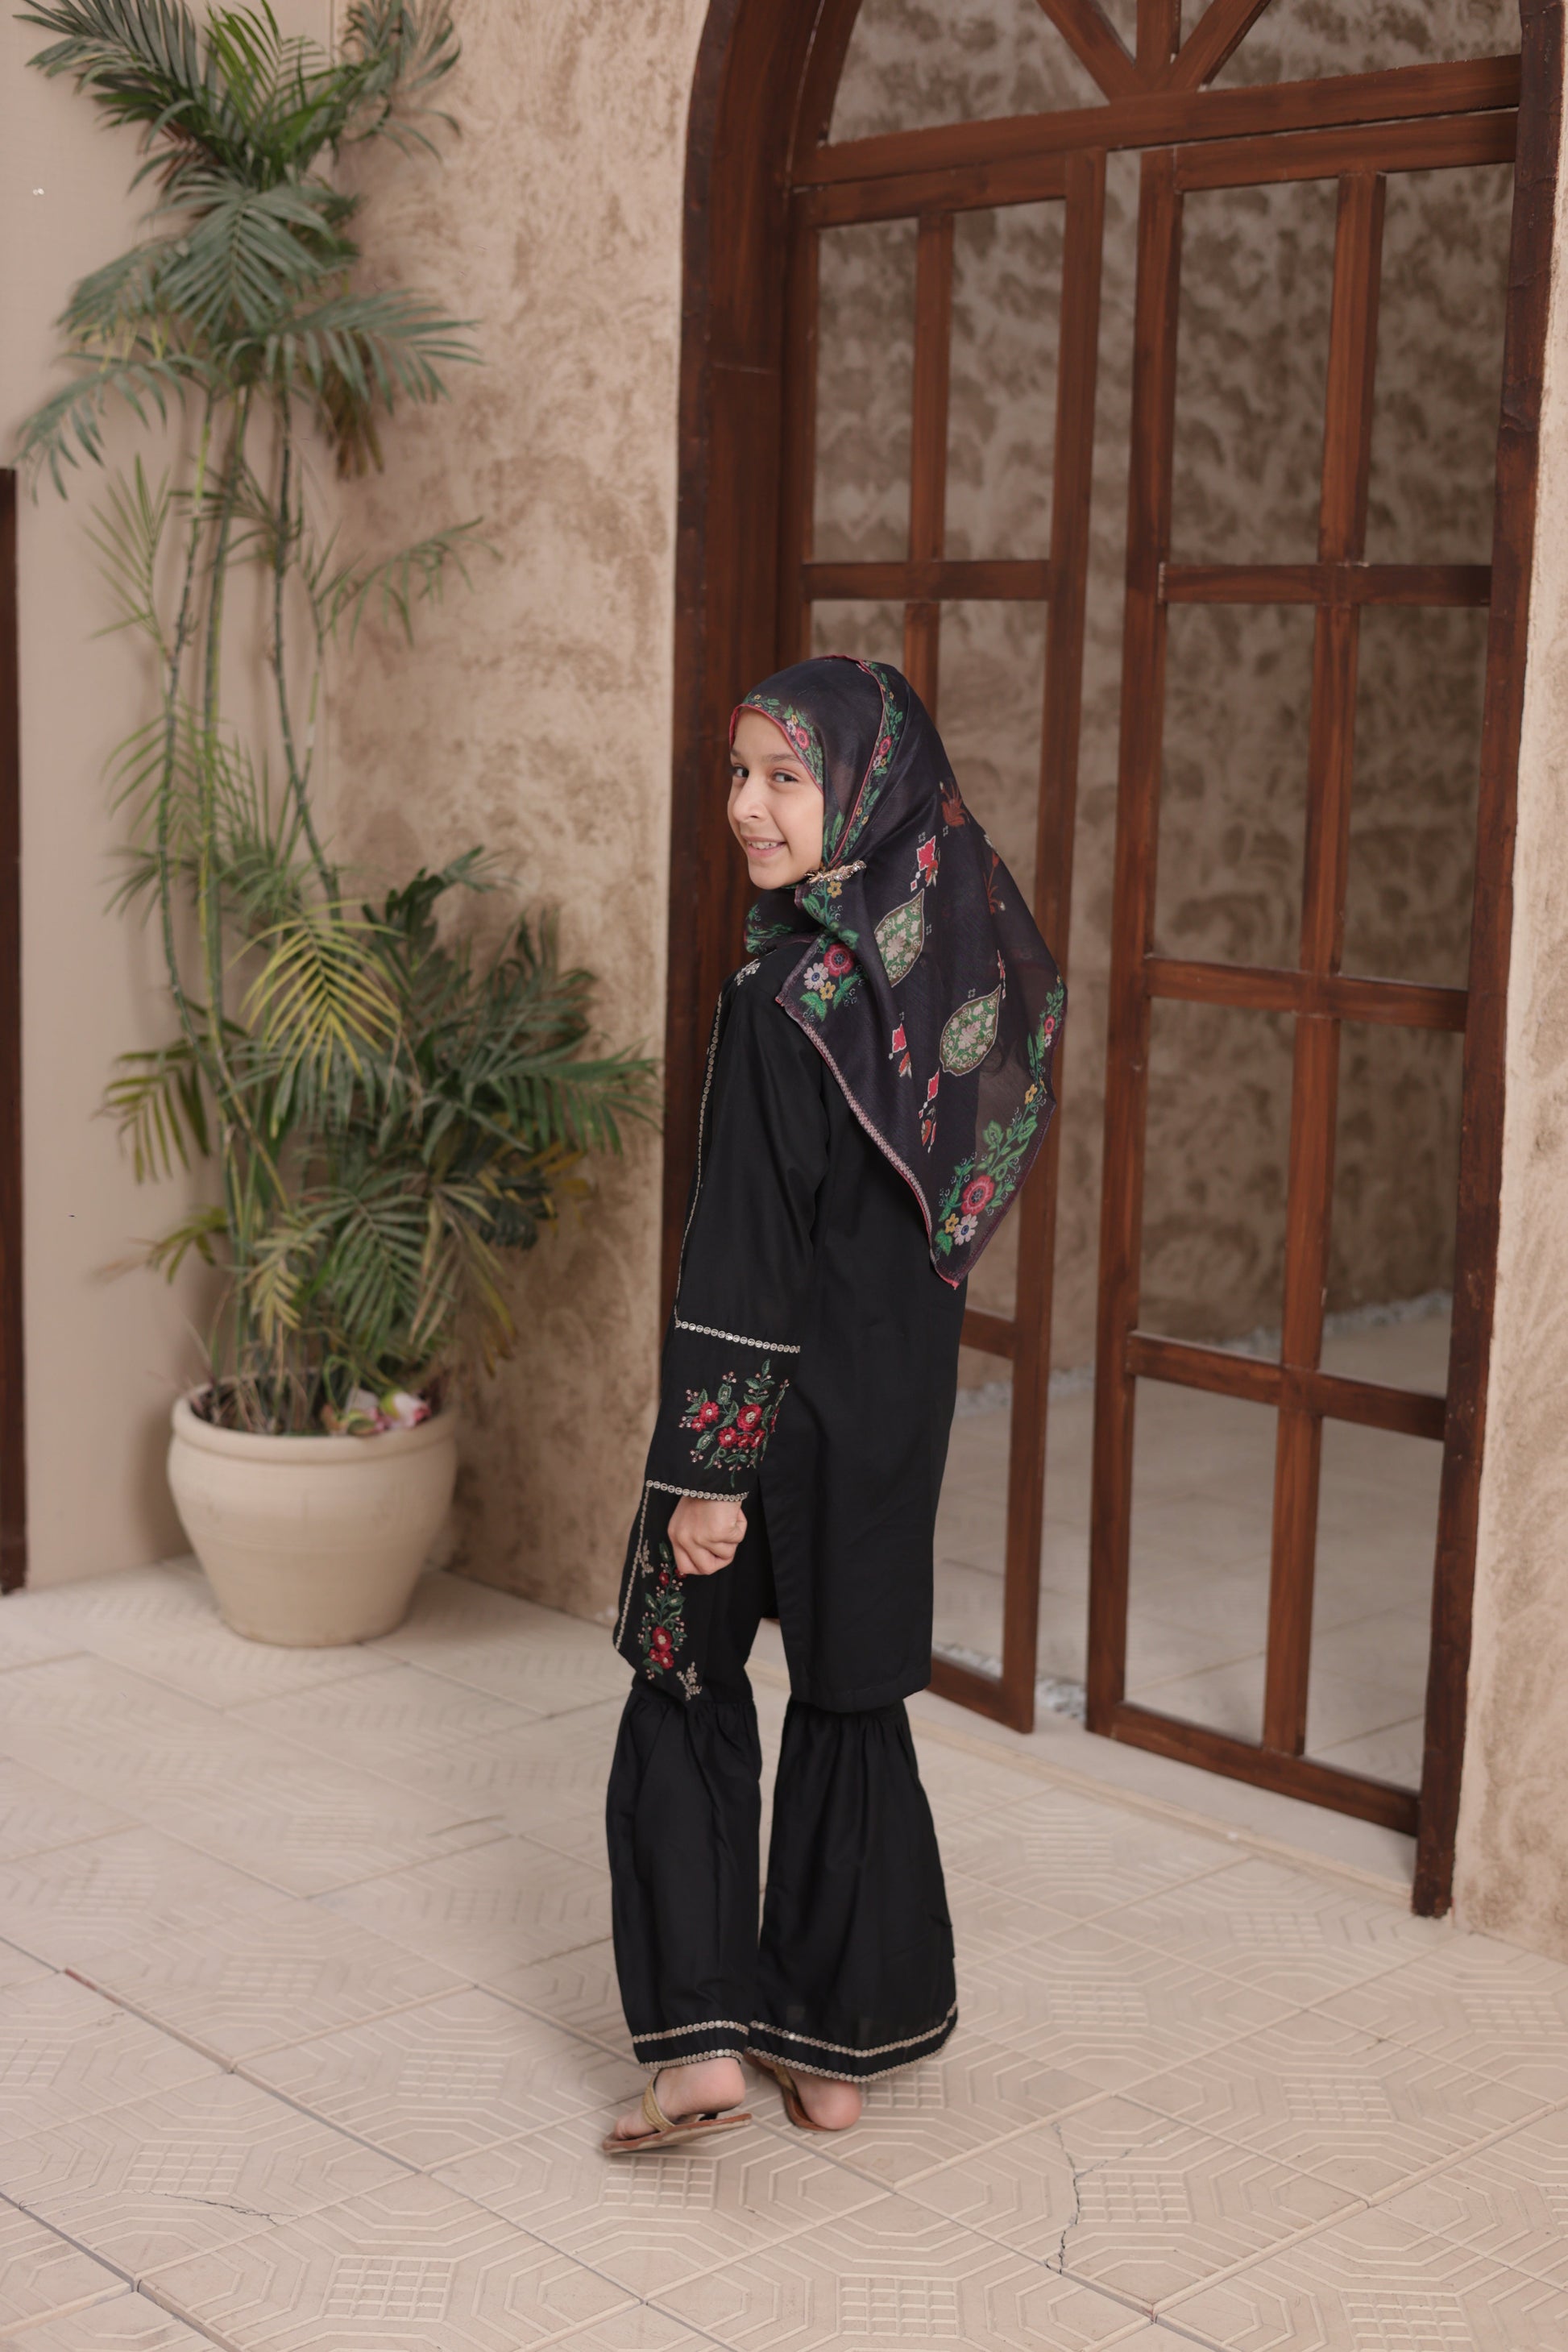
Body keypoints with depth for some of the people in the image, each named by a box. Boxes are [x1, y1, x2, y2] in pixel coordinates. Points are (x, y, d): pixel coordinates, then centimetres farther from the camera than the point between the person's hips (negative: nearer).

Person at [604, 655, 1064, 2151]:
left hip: (787, 1400, -6)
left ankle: (700, 2039, 7)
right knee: (854, 1697, 15)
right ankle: (839, 2042, 24)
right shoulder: (959, 964, 0)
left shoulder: (784, 1004, -22)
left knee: (688, 1688, 10)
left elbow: (744, 1261, -22)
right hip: (907, 1389, 7)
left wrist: (704, 1469, -18)